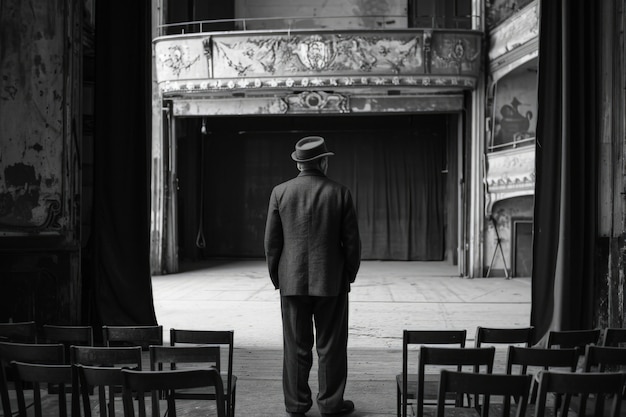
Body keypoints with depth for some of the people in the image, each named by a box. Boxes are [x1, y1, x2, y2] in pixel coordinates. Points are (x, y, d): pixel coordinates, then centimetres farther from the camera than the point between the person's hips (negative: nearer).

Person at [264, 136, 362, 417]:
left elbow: (271, 241, 1)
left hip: (292, 282, 1)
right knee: (330, 346, 8)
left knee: (296, 346, 8)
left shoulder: (280, 192, -1)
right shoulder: (340, 193, -4)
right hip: (331, 281, -1)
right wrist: (349, 275, 10)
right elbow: (352, 241, -2)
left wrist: (276, 277, 11)